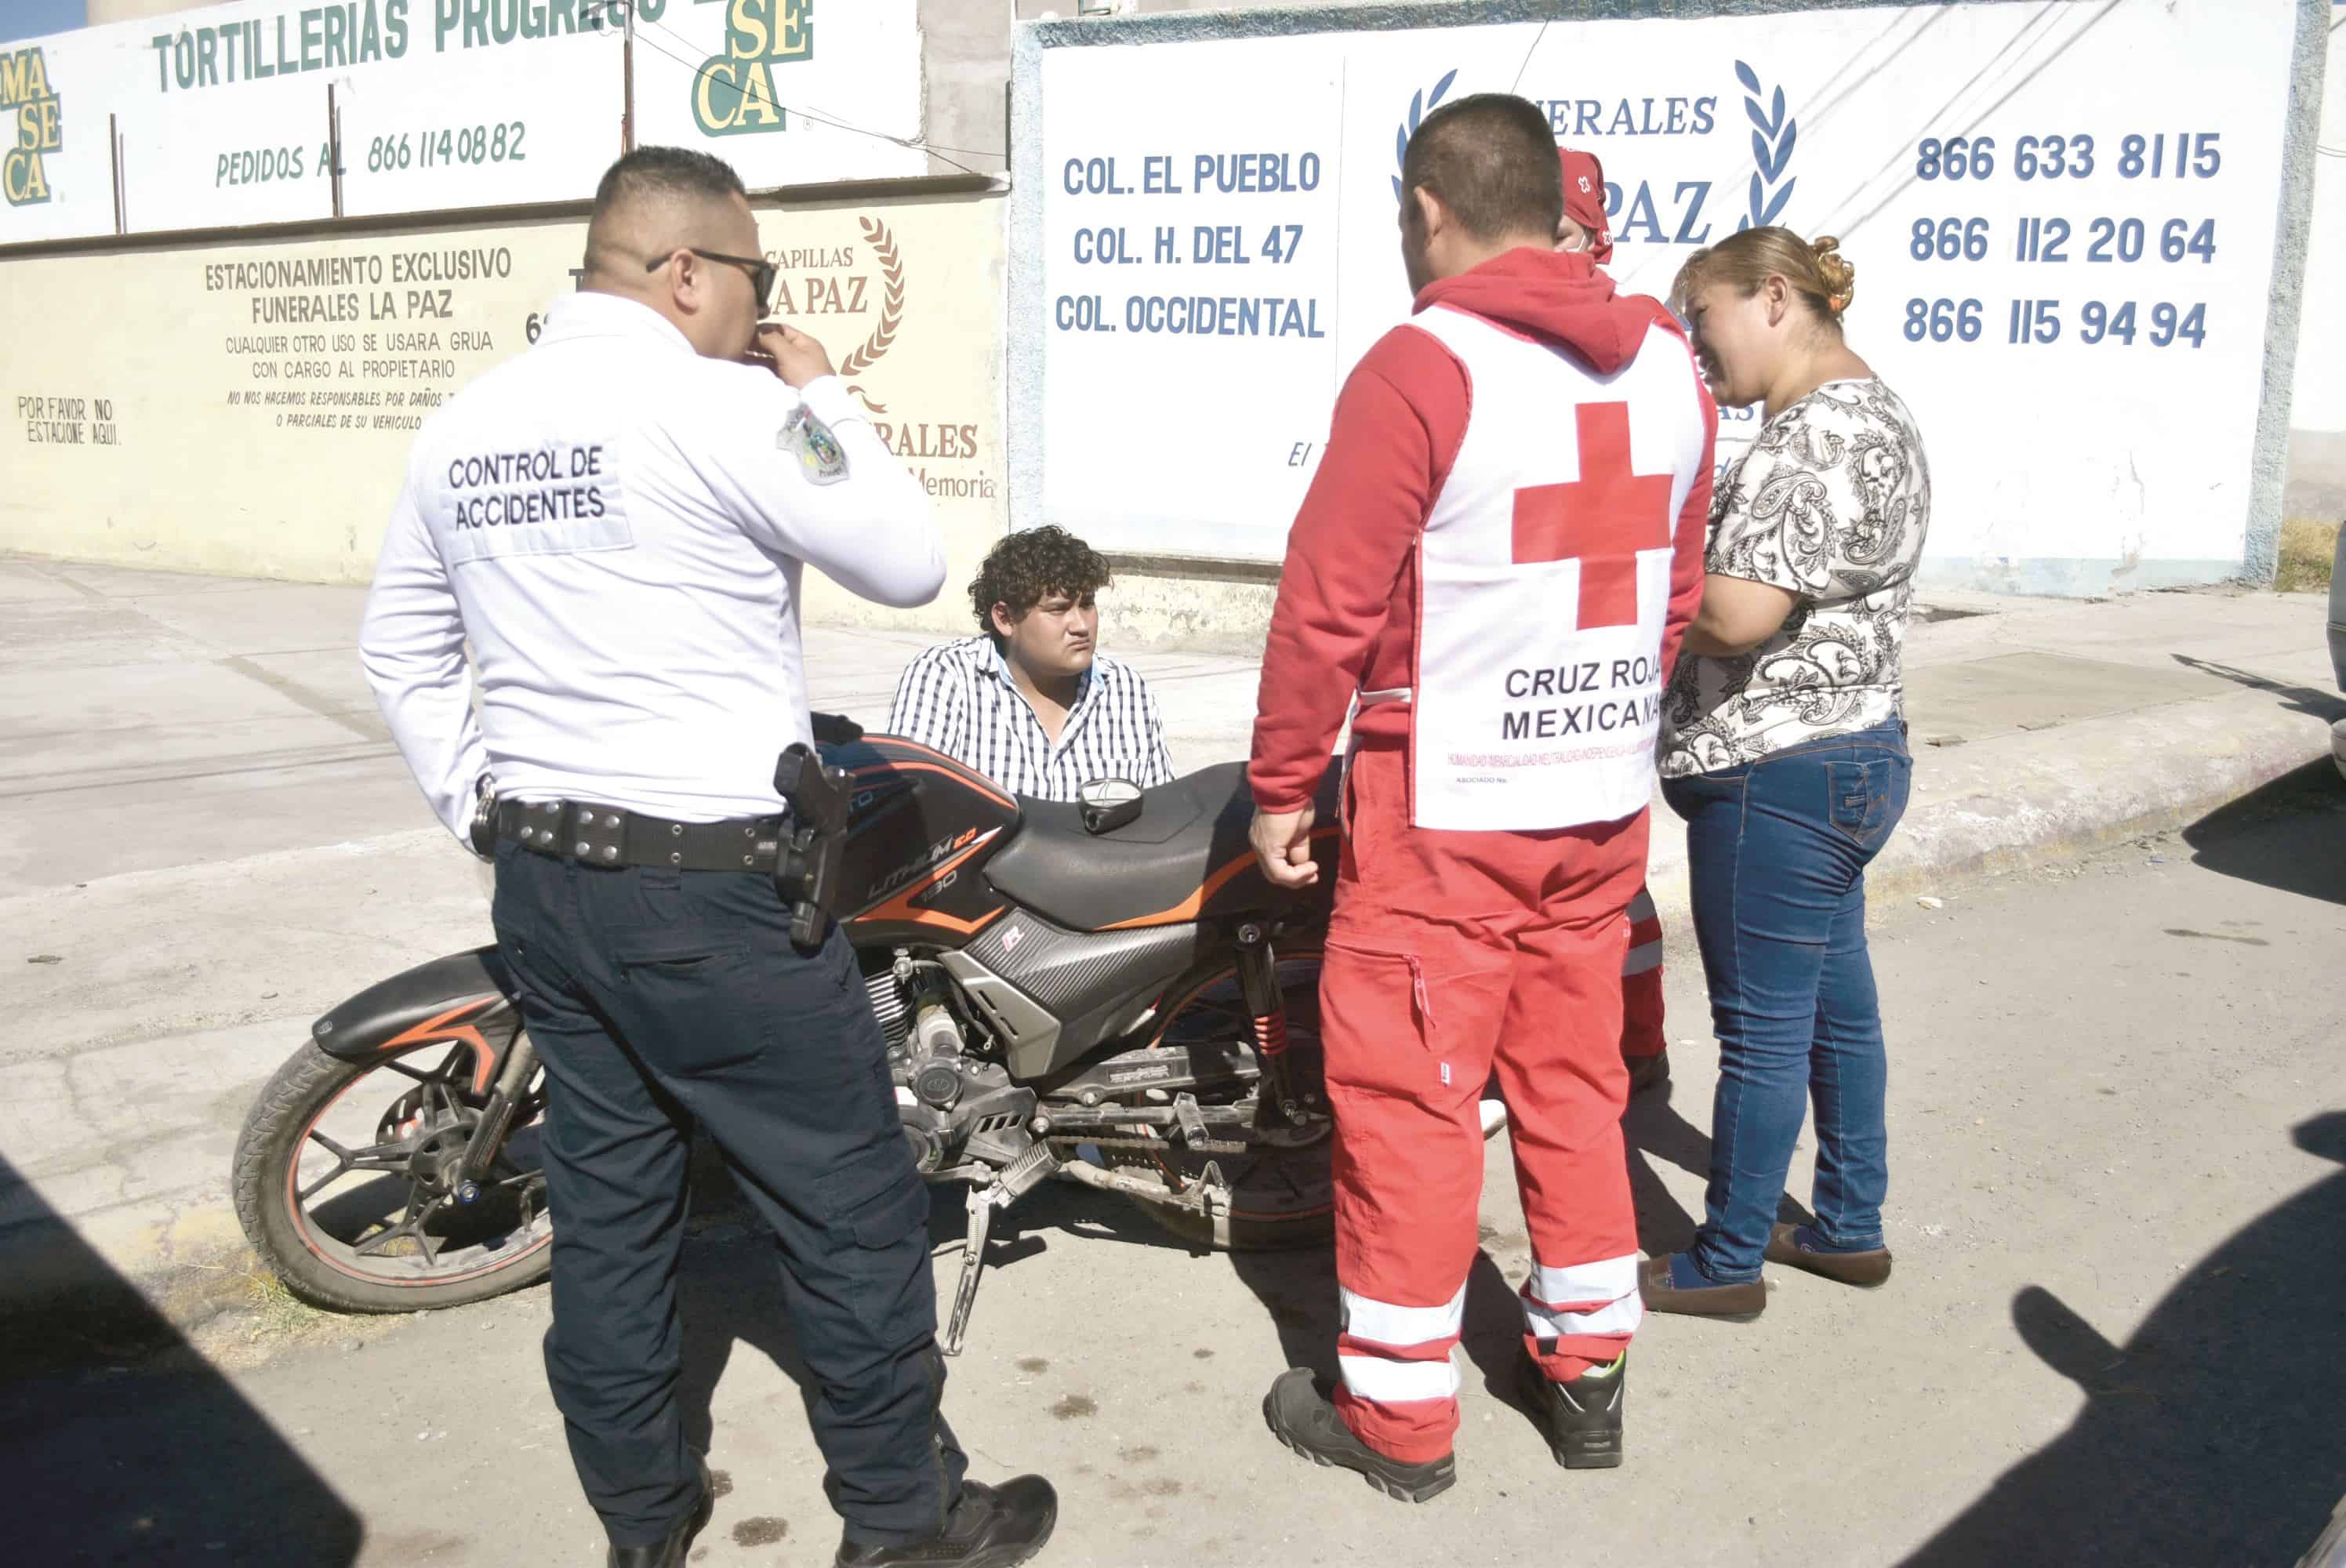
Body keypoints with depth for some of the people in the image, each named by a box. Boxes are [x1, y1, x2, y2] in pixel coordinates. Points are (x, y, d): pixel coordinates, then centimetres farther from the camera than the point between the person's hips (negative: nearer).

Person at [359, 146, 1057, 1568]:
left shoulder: (463, 425, 8)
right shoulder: (725, 407, -16)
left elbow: (400, 647, 16)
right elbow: (911, 562, -9)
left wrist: (480, 807, 19)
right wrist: (825, 393, 1)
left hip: (544, 877, 8)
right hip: (715, 887, -8)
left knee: (608, 1204, 17)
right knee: (854, 1202, 7)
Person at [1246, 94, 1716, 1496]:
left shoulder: (1422, 368, -15)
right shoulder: (1669, 366, 5)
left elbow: (1328, 602, -15)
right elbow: (1680, 593, 13)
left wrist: (1283, 783, -5)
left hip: (1444, 805, -6)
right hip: (1606, 800, 7)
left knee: (1407, 1091, 5)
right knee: (1575, 1078, 18)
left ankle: (1399, 1412, 18)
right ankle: (1589, 1373, 30)